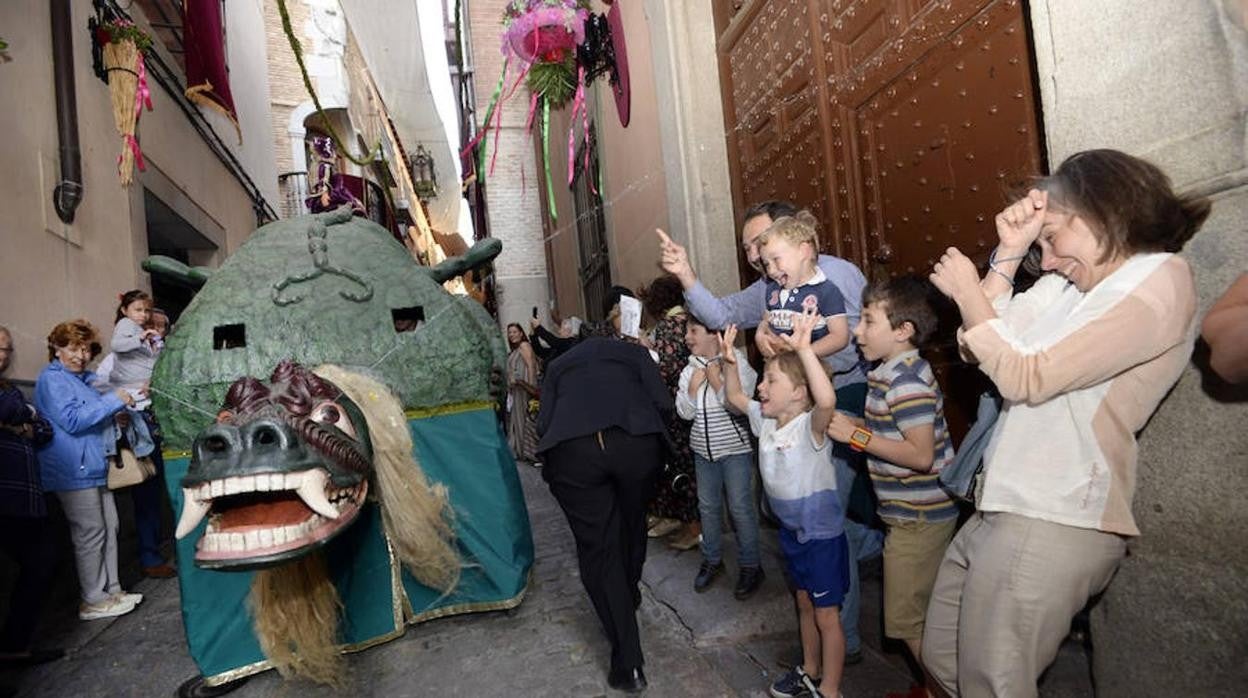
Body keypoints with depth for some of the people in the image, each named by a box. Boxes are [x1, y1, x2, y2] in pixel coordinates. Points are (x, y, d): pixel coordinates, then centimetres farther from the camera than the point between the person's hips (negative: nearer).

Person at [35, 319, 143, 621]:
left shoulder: (83, 378, 17)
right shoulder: (52, 379, -10)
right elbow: (72, 420, -21)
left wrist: (116, 414, 13)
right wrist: (113, 401, -20)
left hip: (94, 466, 10)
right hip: (74, 470, -9)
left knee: (109, 527, 12)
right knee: (91, 534, -4)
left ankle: (111, 590, 21)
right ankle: (94, 601, 6)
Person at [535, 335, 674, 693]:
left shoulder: (558, 365, 30)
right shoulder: (634, 351, 27)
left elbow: (543, 423, 15)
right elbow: (662, 402, 12)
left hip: (570, 449, 0)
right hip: (637, 442, 1)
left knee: (597, 547, 10)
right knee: (632, 523, 27)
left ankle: (628, 665, 13)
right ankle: (631, 594, 51)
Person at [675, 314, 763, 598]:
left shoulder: (738, 363, -12)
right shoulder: (690, 369, 4)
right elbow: (684, 412, 0)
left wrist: (716, 378, -18)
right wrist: (694, 383, -13)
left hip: (735, 449, -5)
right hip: (703, 450, 6)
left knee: (741, 508, 2)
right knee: (708, 506, 15)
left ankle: (750, 565, 18)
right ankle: (712, 560, 32)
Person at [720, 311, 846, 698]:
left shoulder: (810, 426, -26)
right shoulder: (766, 420, -2)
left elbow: (827, 400, -48)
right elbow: (734, 397, 11)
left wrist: (804, 349, -52)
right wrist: (729, 362, -5)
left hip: (822, 532, -8)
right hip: (791, 530, 8)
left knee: (826, 614, 7)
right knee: (804, 603, 24)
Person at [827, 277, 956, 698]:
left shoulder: (906, 381, -23)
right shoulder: (892, 373, 8)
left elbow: (921, 454, -27)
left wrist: (857, 435, -23)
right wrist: (852, 426, 2)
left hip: (917, 518, -10)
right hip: (913, 514, 10)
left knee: (905, 619, 4)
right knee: (922, 613, 22)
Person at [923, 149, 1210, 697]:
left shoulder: (1159, 285, -10)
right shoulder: (1069, 284, 13)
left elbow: (1026, 379, -16)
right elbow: (977, 349, 11)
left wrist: (966, 291, -6)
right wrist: (1008, 254, 6)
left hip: (1050, 523, -8)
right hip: (1003, 510, 8)